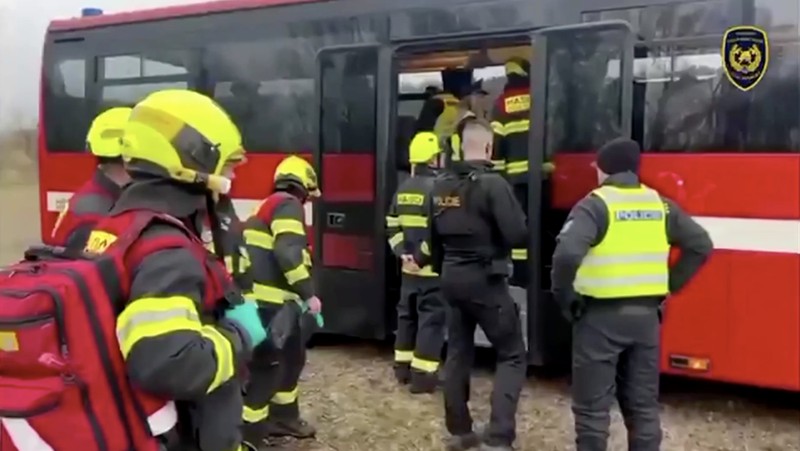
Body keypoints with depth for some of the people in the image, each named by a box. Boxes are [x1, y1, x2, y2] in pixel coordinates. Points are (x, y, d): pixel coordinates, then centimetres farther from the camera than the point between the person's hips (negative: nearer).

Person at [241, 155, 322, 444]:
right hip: (270, 302, -10)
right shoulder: (288, 205, -9)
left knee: (293, 356, 19)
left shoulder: (268, 205, 22)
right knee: (267, 365, -4)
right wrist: (308, 293, -20)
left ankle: (283, 418, 31)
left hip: (265, 299, 10)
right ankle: (248, 431, 3)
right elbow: (288, 253, -23)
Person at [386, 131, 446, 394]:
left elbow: (392, 227, 12)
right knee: (431, 319, -2)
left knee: (407, 315, 17)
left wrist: (402, 253, 5)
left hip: (409, 267, 8)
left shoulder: (403, 190, 11)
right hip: (433, 268, -8)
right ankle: (423, 376, 1)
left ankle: (403, 368, 27)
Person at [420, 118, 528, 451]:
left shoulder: (440, 185, 6)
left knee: (457, 354, 17)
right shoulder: (492, 184, -16)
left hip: (452, 278, 7)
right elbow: (517, 234, -20)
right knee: (512, 356, 3)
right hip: (485, 280, -7)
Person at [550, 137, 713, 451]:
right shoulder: (660, 205, 7)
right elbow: (701, 246, 11)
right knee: (643, 403, 17)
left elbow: (567, 254, -26)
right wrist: (668, 285, 13)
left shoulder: (594, 205, -11)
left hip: (601, 316, -5)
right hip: (646, 315, 6)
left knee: (592, 406, 5)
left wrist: (565, 298, -11)